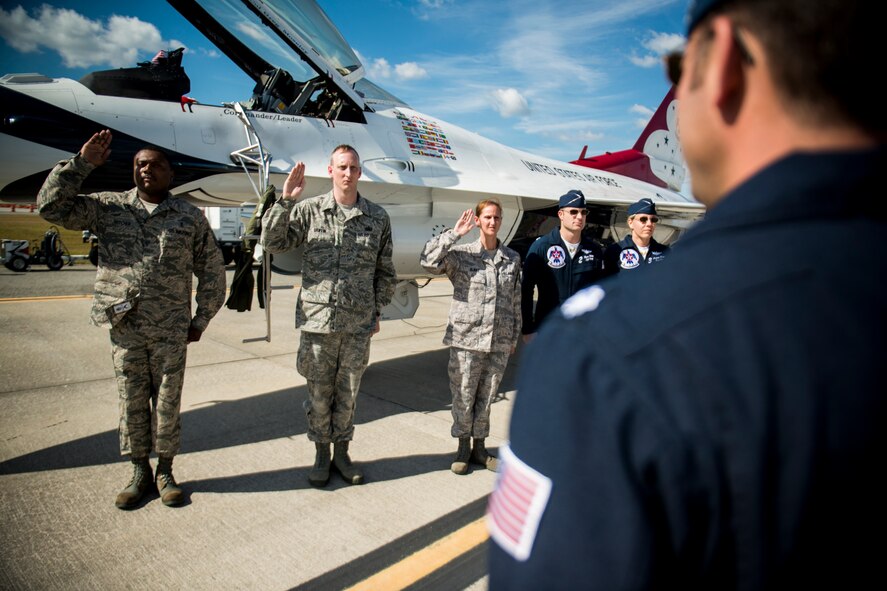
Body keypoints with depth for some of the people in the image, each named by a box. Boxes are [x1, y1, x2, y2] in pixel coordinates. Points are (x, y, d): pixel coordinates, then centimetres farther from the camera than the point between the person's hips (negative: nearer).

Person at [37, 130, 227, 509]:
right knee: (132, 401, 10)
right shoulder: (108, 208, 6)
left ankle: (165, 471, 23)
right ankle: (139, 471, 26)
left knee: (168, 401, 7)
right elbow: (51, 206, 0)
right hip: (123, 327, 1)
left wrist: (201, 320, 5)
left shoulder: (191, 217, 3)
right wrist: (82, 162, -5)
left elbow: (211, 272, 7)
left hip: (171, 331, -1)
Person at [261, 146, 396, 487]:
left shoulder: (377, 217, 5)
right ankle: (321, 455, 29)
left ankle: (342, 453, 30)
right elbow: (272, 243, -4)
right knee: (319, 392, 10)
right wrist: (285, 200, -12)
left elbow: (385, 272, 11)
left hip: (359, 324, 1)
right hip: (317, 320, -1)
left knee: (348, 393, 12)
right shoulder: (309, 210, 1)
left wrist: (377, 312, 10)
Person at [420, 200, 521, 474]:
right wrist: (454, 234, -15)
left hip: (499, 342, 3)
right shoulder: (461, 254, -3)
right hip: (466, 340, -3)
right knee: (463, 395, 7)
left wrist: (514, 338, 15)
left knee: (486, 397, 12)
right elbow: (428, 261, -19)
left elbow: (516, 301, 13)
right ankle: (463, 446, 26)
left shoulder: (513, 259, 8)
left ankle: (479, 447, 28)